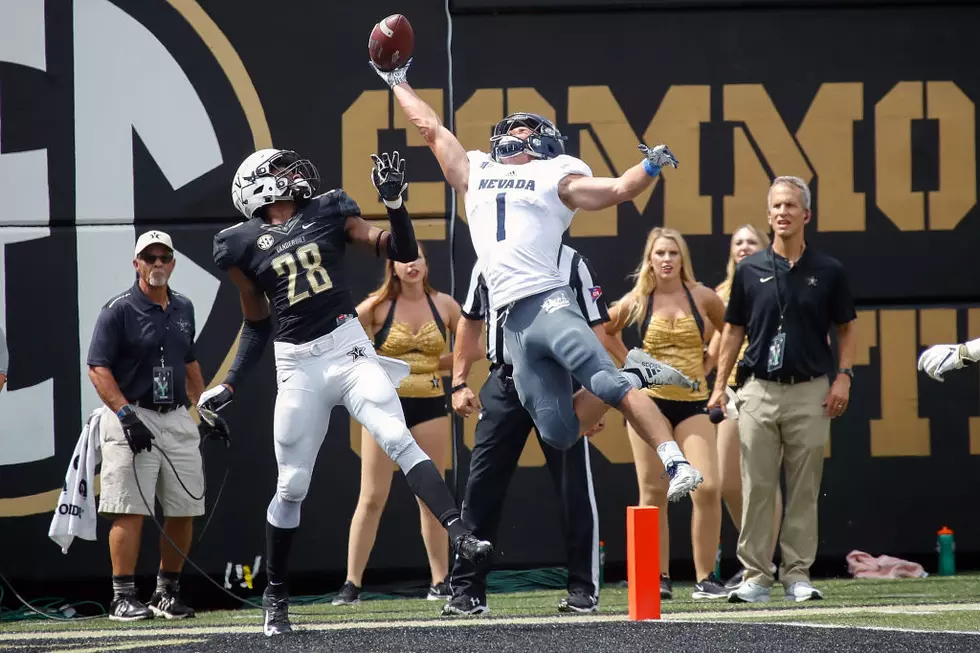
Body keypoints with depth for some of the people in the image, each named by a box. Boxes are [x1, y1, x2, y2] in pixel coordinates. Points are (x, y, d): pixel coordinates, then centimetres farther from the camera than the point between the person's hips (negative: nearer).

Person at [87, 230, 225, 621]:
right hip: (132, 419, -6)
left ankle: (167, 592, 18)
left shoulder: (183, 309, 14)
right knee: (130, 511, -11)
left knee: (184, 510, 5)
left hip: (178, 420, 6)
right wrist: (126, 415, -21)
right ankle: (123, 598, -8)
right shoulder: (118, 310, -6)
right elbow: (98, 369, -11)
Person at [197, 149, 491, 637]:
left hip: (349, 349, 0)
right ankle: (275, 595, 16)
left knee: (398, 441, -19)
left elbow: (403, 253, 5)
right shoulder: (244, 246, 5)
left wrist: (394, 202, -9)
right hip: (298, 366, 0)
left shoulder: (329, 214, 8)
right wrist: (231, 385, 9)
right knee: (291, 485, 4)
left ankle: (459, 535, -29)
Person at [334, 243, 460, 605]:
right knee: (372, 499, -5)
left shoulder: (444, 304, 3)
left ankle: (440, 582, 13)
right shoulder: (379, 306, -4)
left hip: (429, 405, 2)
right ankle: (351, 584, -4)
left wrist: (439, 365, 0)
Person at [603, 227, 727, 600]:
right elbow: (604, 331, 15)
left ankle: (706, 579, -6)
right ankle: (659, 579, 6)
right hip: (649, 401, 0)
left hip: (692, 403, 0)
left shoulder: (701, 297, 1)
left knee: (707, 488, -13)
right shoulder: (638, 301, 1)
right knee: (653, 493, 0)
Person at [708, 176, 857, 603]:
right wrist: (719, 386, 5)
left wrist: (843, 377, -3)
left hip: (810, 392, -1)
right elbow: (733, 331, 11)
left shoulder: (828, 271, 3)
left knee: (804, 489, 2)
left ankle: (798, 573, 8)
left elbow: (847, 328, 10)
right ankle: (756, 576, 3)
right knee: (756, 488, 0)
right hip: (760, 391, 1)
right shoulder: (749, 271, 5)